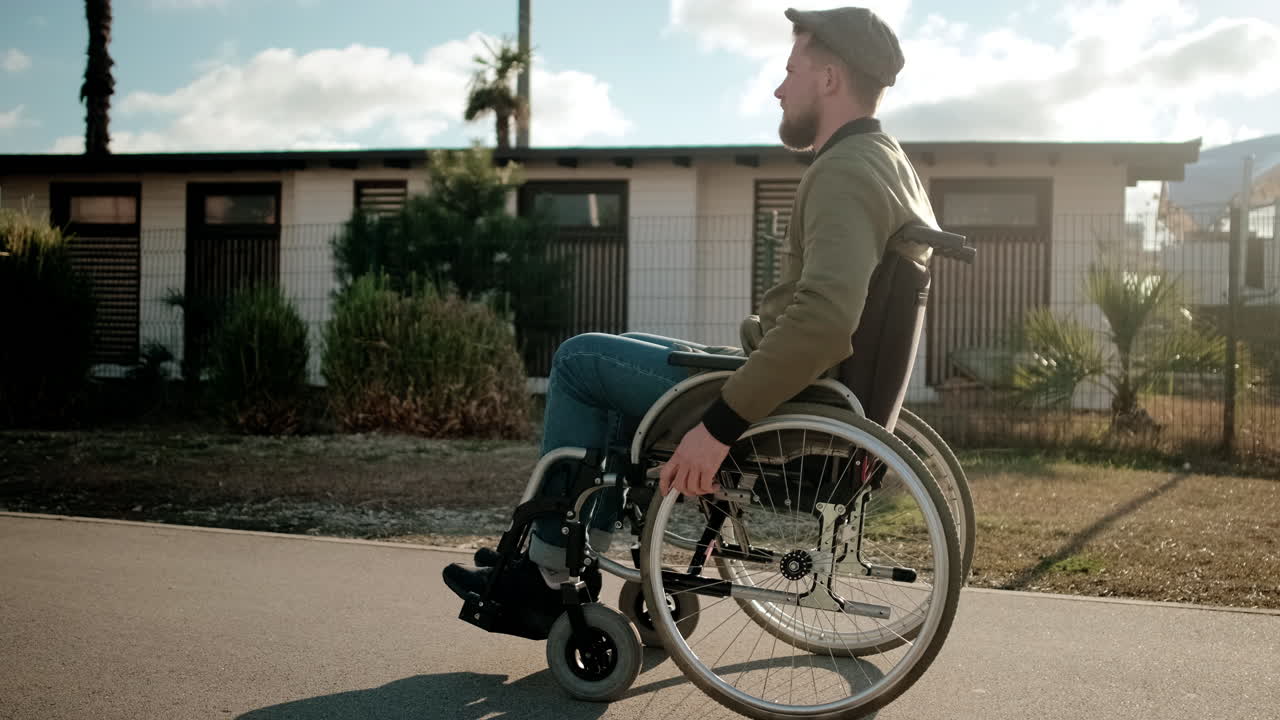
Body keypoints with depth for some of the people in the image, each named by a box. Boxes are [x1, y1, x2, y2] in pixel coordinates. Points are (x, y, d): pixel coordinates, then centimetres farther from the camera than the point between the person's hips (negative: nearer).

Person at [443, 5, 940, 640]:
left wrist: (720, 425, -33)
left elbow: (823, 317, -35)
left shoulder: (845, 172, -19)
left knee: (580, 360, 1)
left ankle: (550, 567, 10)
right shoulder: (890, 164, 14)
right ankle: (569, 575, 21)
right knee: (624, 361, 23)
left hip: (788, 402, -10)